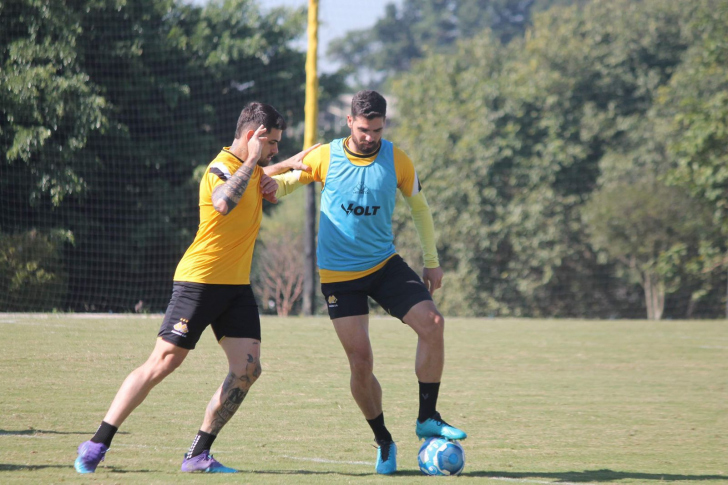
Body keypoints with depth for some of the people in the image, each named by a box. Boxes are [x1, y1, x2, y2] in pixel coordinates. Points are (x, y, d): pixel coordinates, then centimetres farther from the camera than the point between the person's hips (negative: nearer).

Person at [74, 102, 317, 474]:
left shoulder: (251, 167, 12)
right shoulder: (221, 168, -16)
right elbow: (224, 202, -39)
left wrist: (285, 166, 17)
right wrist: (251, 161, -30)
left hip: (236, 284, 8)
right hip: (200, 279, -8)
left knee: (247, 368, -5)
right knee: (163, 362, -10)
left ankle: (198, 456, 1)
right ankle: (96, 446, -3)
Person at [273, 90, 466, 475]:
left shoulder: (397, 161, -3)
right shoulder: (325, 157, -7)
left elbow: (419, 207, 11)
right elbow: (284, 183, 5)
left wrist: (432, 261, 11)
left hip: (385, 265, 2)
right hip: (339, 275, -2)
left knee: (432, 324, -19)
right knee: (360, 363, -8)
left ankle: (427, 418, -5)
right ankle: (383, 441, 12)